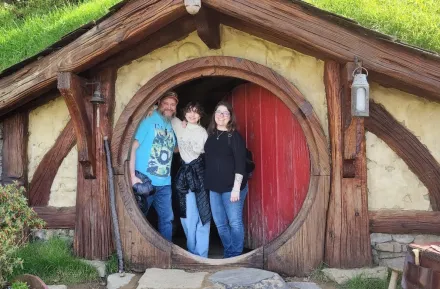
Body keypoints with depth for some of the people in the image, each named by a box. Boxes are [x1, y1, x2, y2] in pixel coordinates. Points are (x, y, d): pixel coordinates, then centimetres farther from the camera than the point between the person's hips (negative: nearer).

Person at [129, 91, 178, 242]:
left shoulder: (173, 127, 11)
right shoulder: (149, 121, -6)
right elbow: (133, 147, -10)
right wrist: (133, 175, -17)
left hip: (164, 183, 6)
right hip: (145, 181, -5)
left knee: (167, 218, 10)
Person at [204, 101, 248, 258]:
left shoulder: (234, 136, -8)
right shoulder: (211, 135, 9)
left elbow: (240, 163, -13)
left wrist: (236, 187, -19)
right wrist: (208, 183, 13)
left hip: (231, 186, -6)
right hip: (214, 187, 6)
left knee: (234, 222, 0)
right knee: (220, 223, 11)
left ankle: (236, 256, 13)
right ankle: (228, 253, 25)